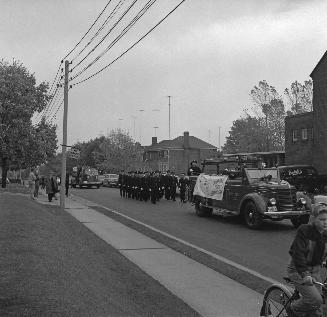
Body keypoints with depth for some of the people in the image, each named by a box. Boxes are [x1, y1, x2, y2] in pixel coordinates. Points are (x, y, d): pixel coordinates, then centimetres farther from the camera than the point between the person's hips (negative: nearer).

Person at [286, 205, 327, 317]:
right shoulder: (304, 231, -18)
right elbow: (298, 254, -24)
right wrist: (305, 274, -33)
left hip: (315, 270, 6)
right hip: (298, 270, -6)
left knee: (316, 308, 5)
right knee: (315, 299, -18)